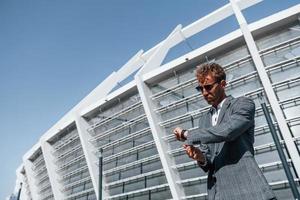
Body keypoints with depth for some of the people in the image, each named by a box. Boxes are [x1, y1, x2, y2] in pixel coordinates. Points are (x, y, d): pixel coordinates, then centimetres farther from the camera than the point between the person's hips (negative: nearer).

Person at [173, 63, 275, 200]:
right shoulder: (204, 120, 17)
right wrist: (201, 158, -9)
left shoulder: (243, 104, -1)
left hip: (245, 188, -5)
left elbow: (226, 131, -21)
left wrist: (188, 136, -9)